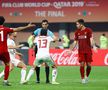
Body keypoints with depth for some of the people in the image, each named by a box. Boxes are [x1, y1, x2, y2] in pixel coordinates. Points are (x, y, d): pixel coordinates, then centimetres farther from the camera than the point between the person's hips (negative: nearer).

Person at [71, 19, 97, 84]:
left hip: (88, 50, -2)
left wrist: (94, 46, -29)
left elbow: (91, 39, -13)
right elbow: (75, 42, 16)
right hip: (81, 51, 2)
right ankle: (83, 78, 3)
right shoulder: (77, 32, 9)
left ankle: (87, 76, 21)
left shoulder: (88, 30, -4)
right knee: (82, 64, -6)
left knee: (89, 65, -3)